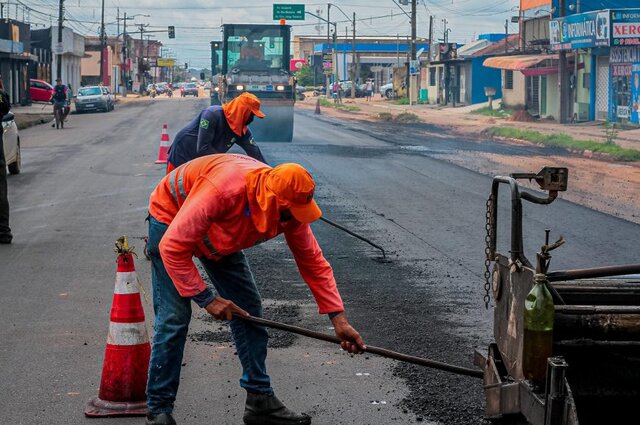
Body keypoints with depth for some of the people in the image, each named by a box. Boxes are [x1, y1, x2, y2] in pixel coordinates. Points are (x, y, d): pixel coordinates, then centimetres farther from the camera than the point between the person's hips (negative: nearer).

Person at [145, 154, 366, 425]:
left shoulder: (290, 208, -22)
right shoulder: (223, 190, -43)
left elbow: (313, 261, -10)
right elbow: (173, 247, -36)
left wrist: (338, 318, -14)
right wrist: (206, 298, -29)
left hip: (218, 235, 7)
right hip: (170, 222, -6)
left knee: (248, 309, 1)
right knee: (174, 318, -15)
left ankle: (260, 400, 11)